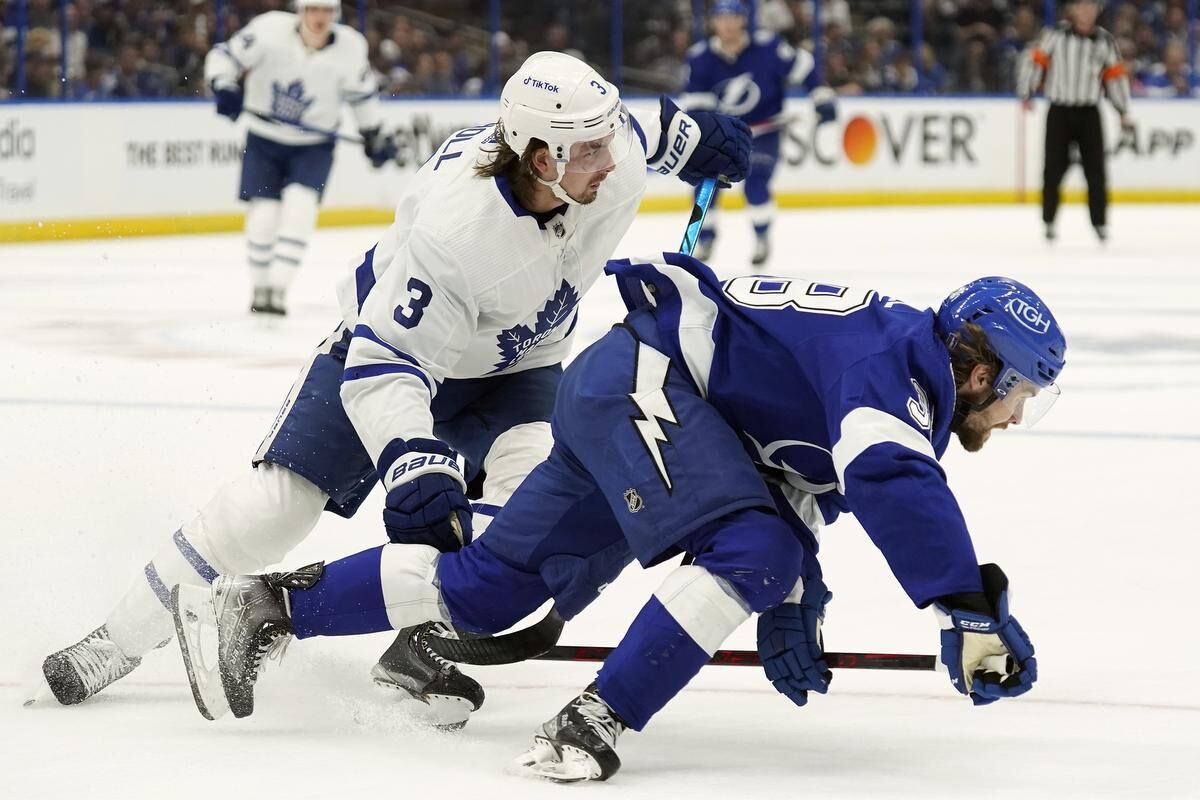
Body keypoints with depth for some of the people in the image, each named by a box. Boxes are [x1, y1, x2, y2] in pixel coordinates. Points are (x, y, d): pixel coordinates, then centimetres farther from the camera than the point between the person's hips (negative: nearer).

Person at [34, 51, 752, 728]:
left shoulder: (611, 151, -26)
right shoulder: (456, 225, -42)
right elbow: (385, 364, -39)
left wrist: (694, 136, 10)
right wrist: (412, 461, -49)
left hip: (515, 366, 4)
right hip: (389, 337, -4)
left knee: (530, 483, -25)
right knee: (276, 504, -7)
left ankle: (420, 652, -9)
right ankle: (120, 641, 9)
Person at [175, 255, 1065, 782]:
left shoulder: (901, 385, 14)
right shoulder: (894, 362, -17)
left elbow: (799, 491, 22)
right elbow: (894, 485, -35)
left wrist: (790, 612, 14)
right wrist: (972, 611, -35)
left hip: (623, 401, 10)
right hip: (645, 380, -10)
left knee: (490, 584, 8)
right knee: (746, 551, -26)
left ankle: (270, 607, 14)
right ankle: (589, 726, -27)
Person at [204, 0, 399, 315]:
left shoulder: (350, 47, -13)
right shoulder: (270, 29, -20)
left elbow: (362, 93, 4)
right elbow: (224, 56, -13)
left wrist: (375, 138, 11)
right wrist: (223, 87, -32)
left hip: (314, 145, 0)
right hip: (264, 139, 0)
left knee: (299, 207, -19)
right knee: (263, 212, -6)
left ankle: (278, 288, -15)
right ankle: (260, 288, 16)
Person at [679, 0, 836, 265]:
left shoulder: (766, 47, -17)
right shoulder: (701, 57, -9)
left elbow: (801, 65, -7)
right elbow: (694, 99, -8)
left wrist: (821, 97, -9)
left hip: (764, 130, -3)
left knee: (755, 183, -20)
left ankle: (762, 240, 1)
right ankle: (705, 239, 16)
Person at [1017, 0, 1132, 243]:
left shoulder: (1105, 41, 4)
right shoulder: (1055, 35, -3)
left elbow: (1116, 76, 9)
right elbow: (1036, 61, -2)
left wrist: (1123, 111, 7)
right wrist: (1026, 93, -9)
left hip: (1088, 113, 2)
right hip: (1059, 111, -1)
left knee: (1095, 169, -1)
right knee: (1054, 167, 0)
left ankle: (1100, 223, 7)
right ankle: (1048, 221, 12)